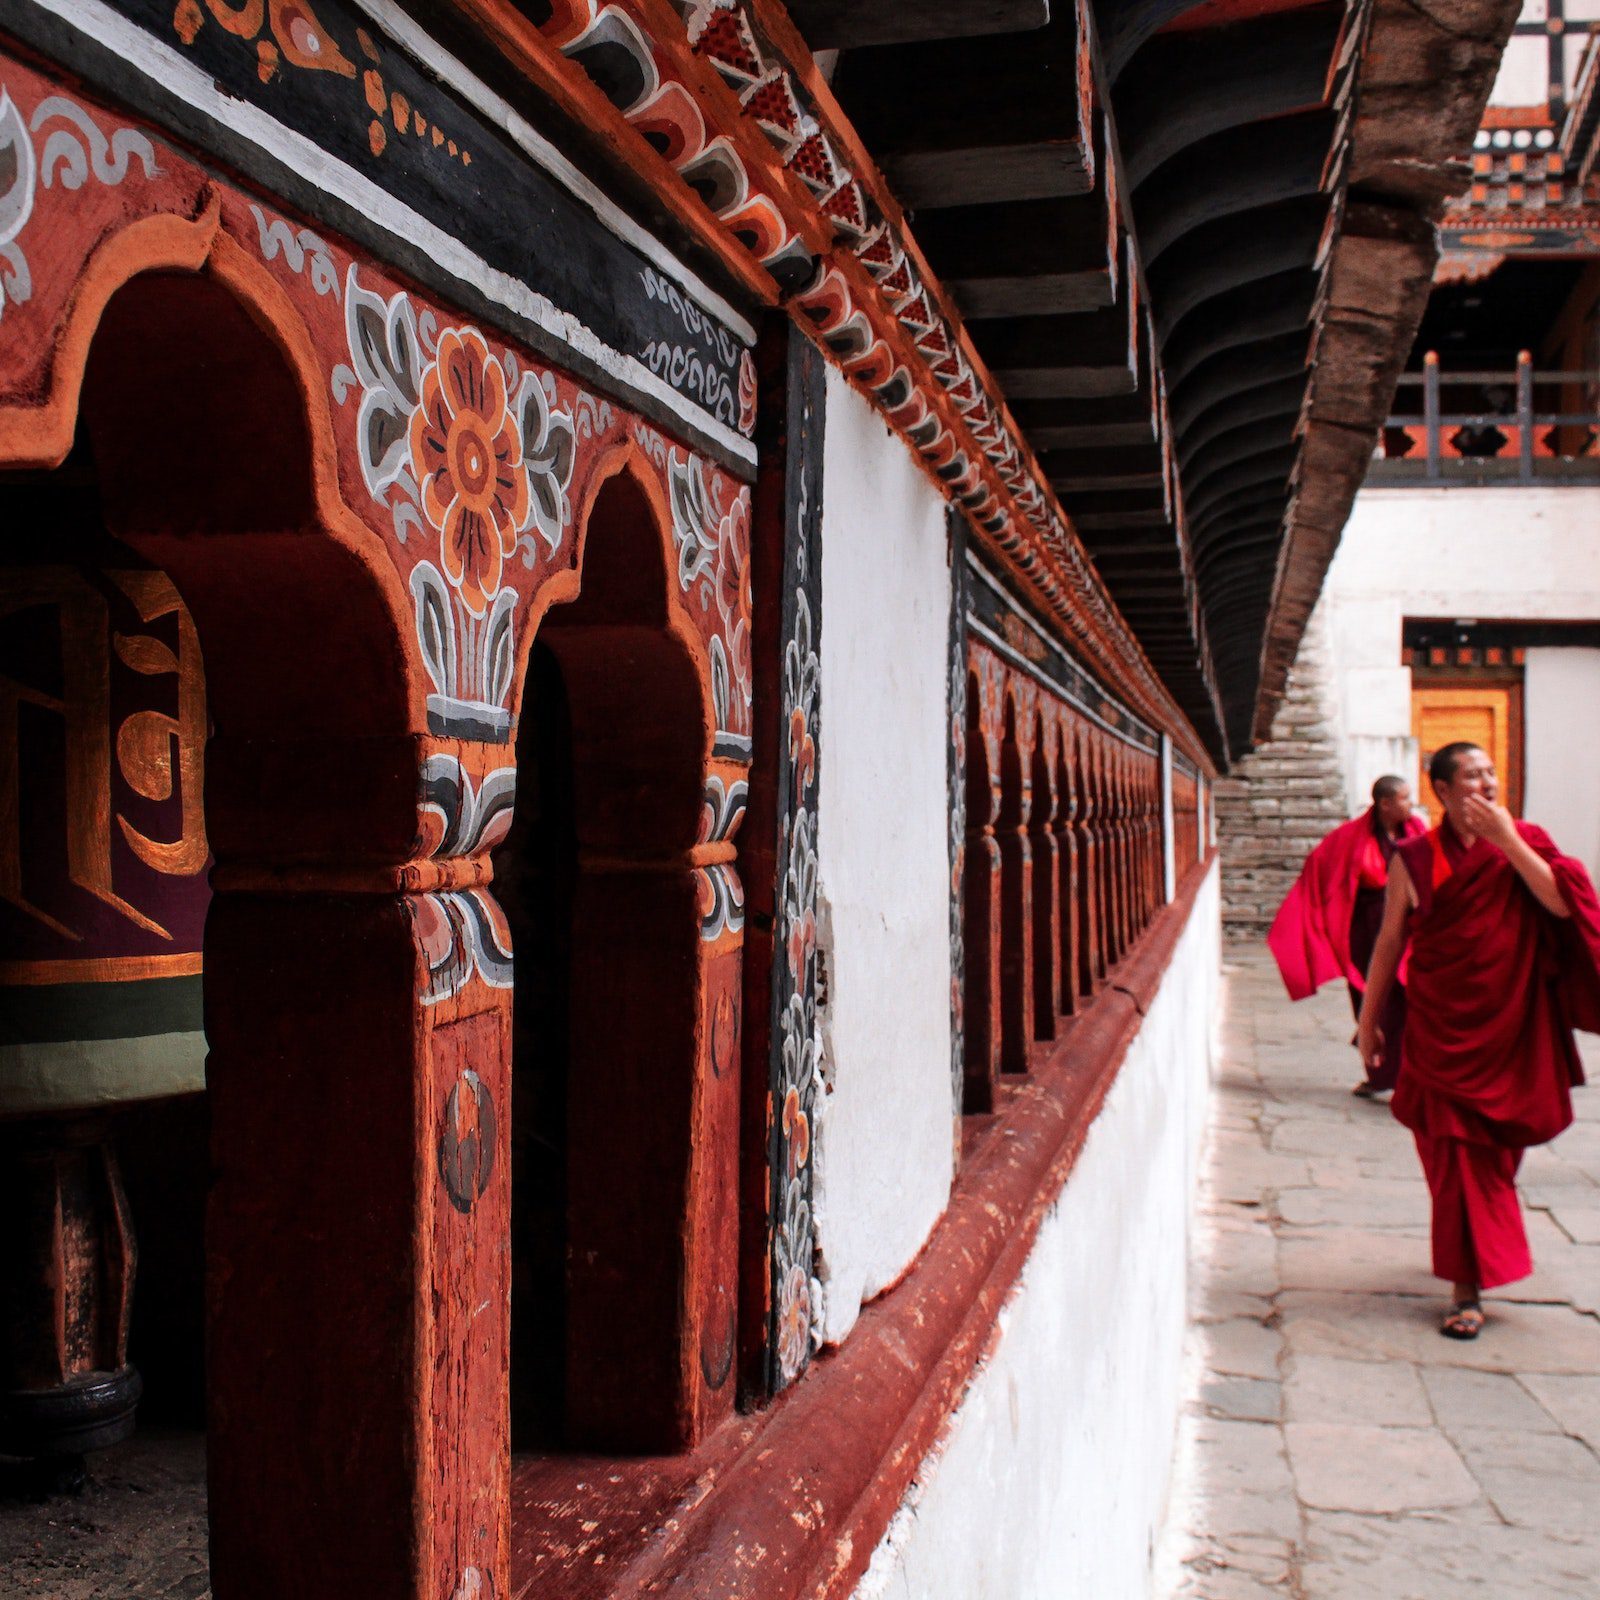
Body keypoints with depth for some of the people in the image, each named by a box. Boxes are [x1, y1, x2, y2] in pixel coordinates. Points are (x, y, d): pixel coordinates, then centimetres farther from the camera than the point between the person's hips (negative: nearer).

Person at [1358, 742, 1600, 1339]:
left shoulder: (1524, 843, 2)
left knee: (1497, 1149, 13)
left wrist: (1506, 839, -19)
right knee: (1456, 1153, -3)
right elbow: (1389, 943, 3)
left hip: (1513, 1030, 2)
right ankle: (1467, 1287, 3)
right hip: (1442, 1031, -2)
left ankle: (1478, 1263, 38)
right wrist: (1369, 1021, 5)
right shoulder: (1416, 859, -2)